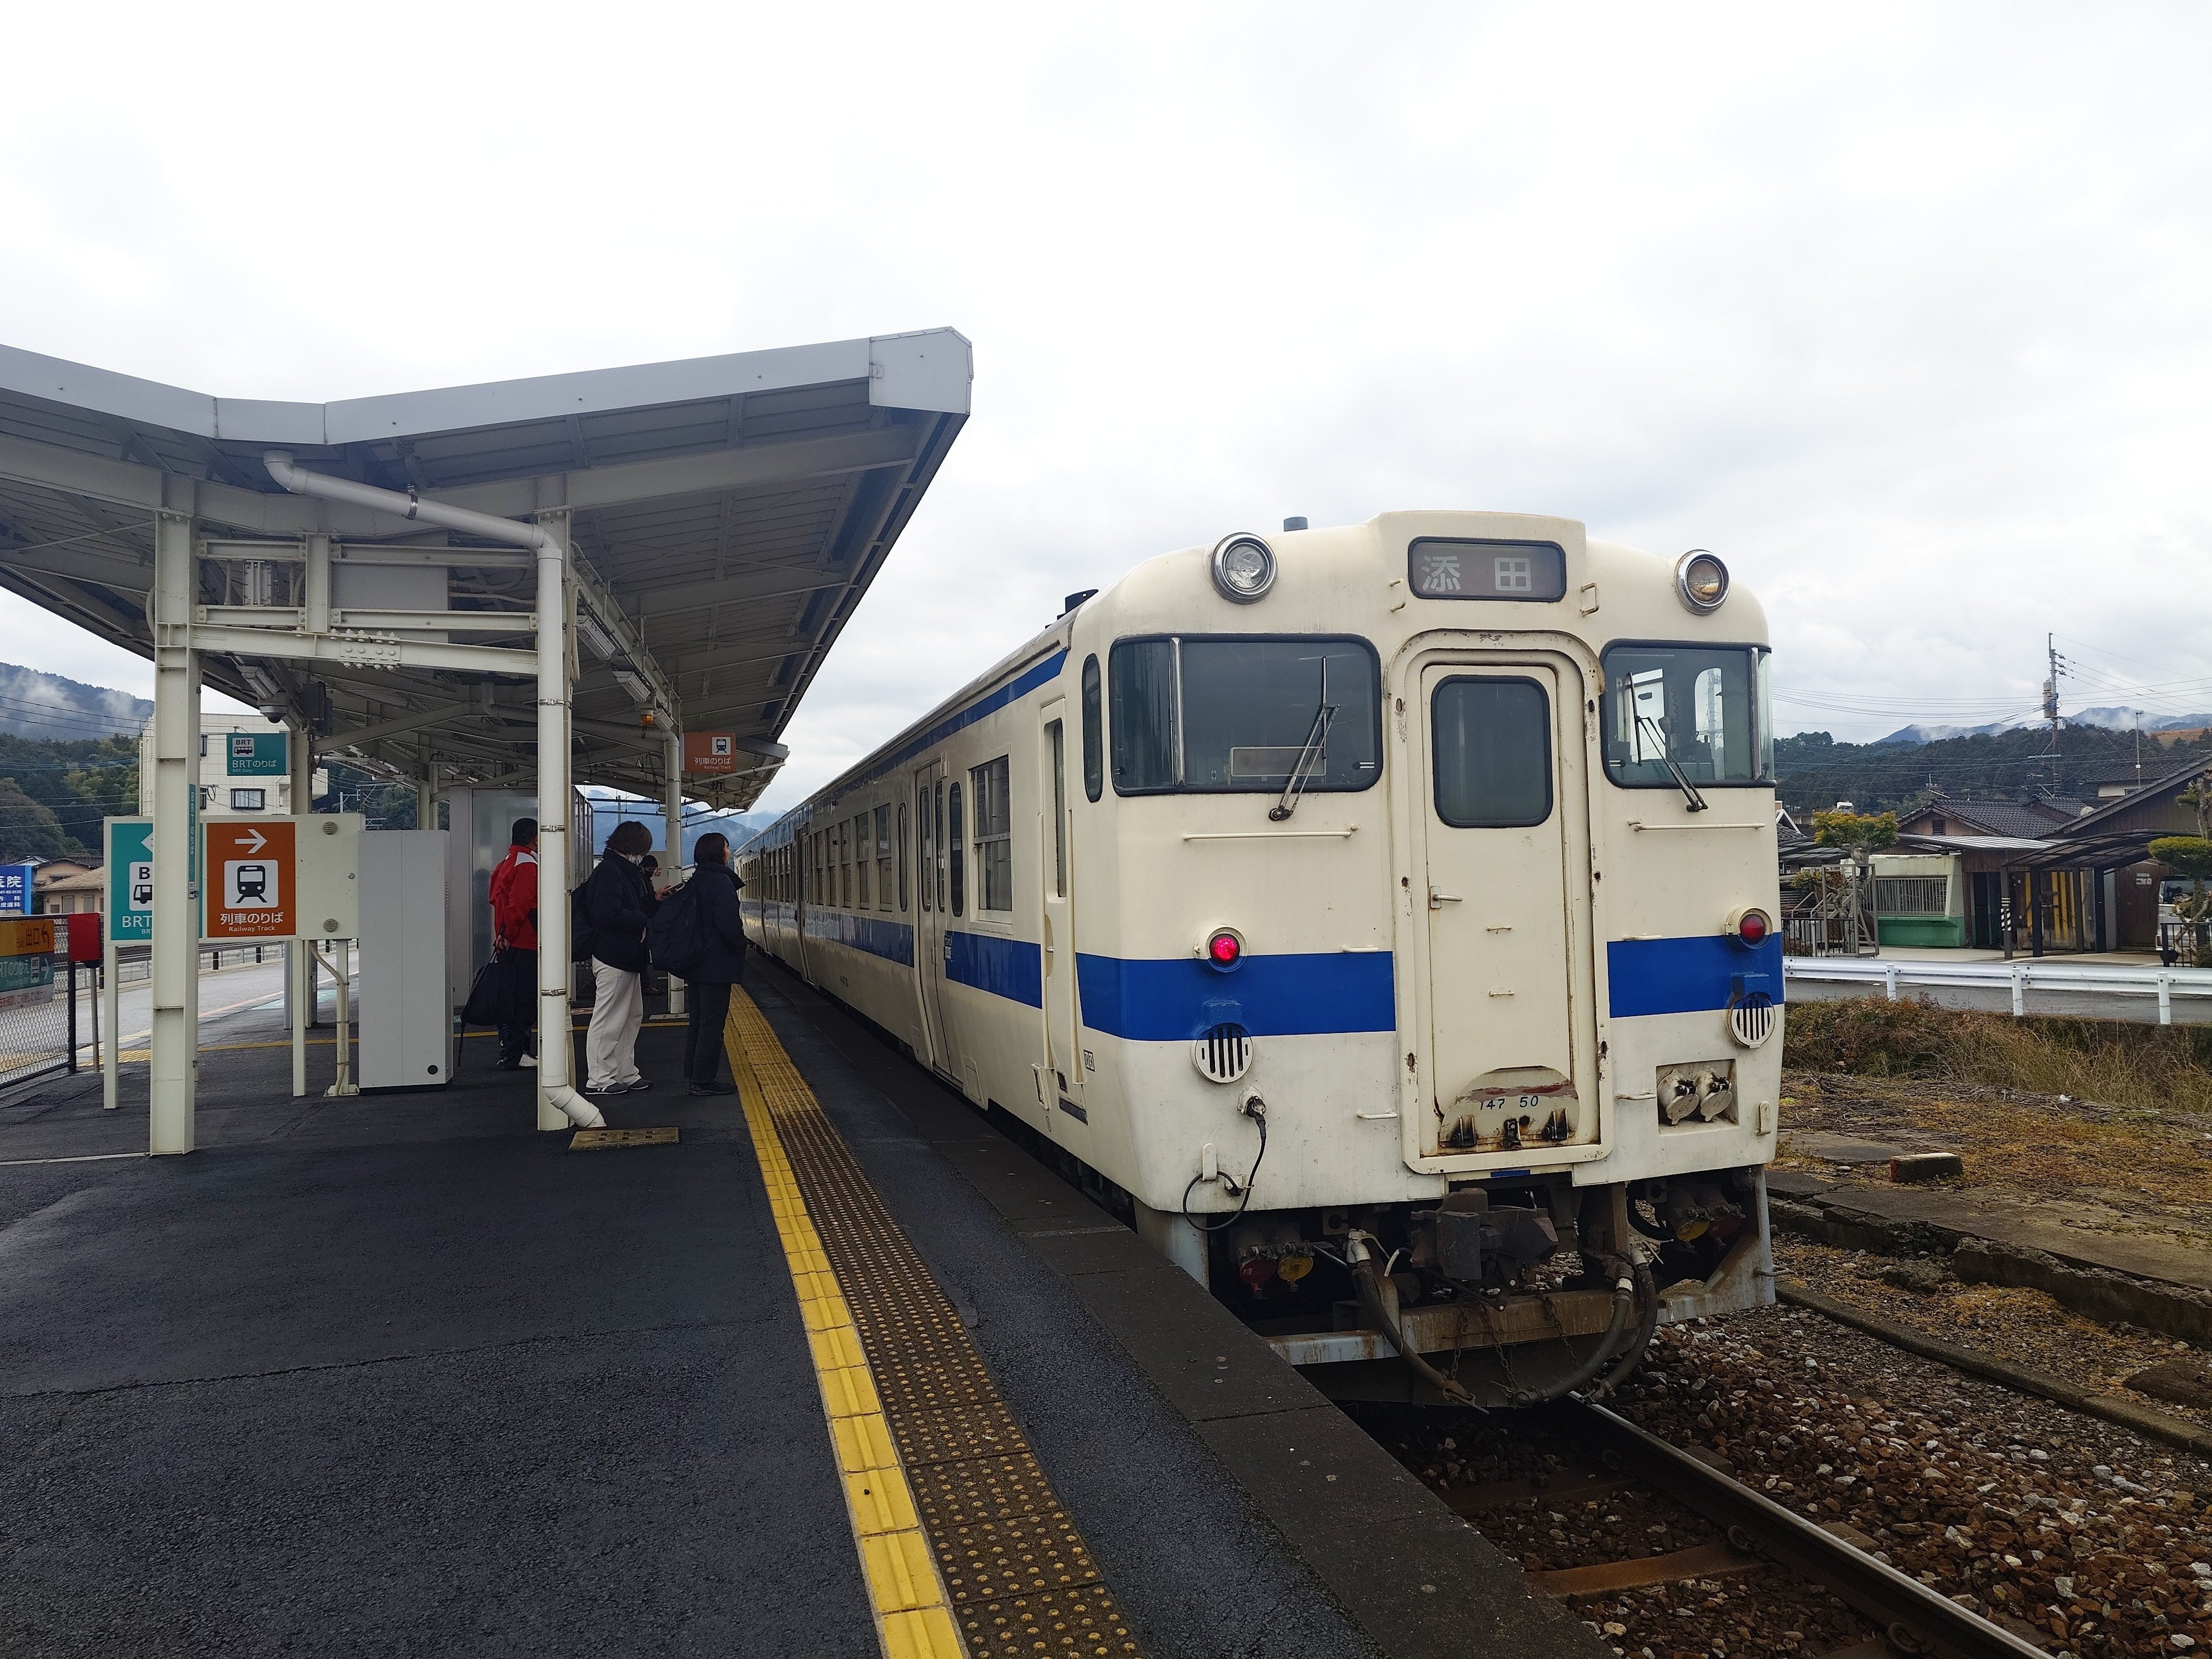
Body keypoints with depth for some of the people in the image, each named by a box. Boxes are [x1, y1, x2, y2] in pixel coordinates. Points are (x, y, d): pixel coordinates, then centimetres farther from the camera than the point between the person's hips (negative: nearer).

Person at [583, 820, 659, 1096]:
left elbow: (642, 905, 19)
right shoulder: (609, 872, -16)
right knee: (609, 1021, -4)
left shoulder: (626, 871, 15)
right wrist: (643, 920, -15)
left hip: (627, 957, 11)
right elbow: (609, 914, -27)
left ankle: (626, 1074, 24)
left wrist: (657, 901, 2)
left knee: (632, 1016, 16)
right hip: (612, 958, -11)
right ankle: (599, 1080, 3)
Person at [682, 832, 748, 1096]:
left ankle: (694, 1074, 24)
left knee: (698, 1019, 16)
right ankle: (705, 1081, 0)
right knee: (712, 1022, -4)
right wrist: (740, 946, -6)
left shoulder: (695, 881, 12)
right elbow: (728, 923, -21)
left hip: (696, 962, 9)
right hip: (717, 963, -9)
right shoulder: (721, 881, -16)